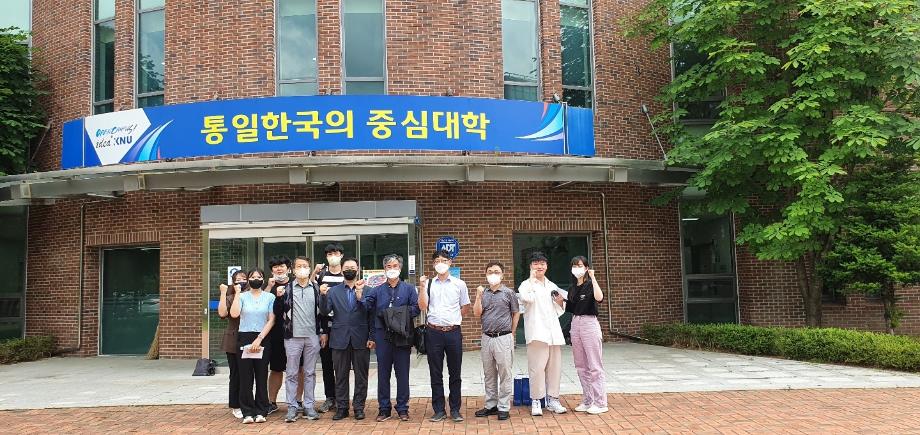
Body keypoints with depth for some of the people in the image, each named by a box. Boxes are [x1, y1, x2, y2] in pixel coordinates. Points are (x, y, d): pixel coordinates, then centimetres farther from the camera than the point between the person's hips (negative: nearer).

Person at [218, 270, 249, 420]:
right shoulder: (230, 298, 6)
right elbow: (222, 313, -11)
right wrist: (223, 293, -11)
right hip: (234, 341, -1)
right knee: (236, 374, 2)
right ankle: (236, 406, 12)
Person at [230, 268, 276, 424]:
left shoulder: (269, 297, 6)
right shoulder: (242, 296, 7)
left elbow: (271, 320, 1)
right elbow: (234, 314, -10)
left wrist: (259, 339, -8)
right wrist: (237, 293, -7)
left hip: (263, 339, 0)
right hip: (244, 338, 0)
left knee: (261, 376, 2)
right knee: (245, 377, 0)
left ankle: (261, 412, 9)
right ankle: (248, 412, 6)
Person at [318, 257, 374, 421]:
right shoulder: (333, 291, 8)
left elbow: (370, 314, -3)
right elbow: (325, 311, -3)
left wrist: (371, 337, -11)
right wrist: (323, 296, -17)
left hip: (360, 339, -1)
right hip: (340, 339, 1)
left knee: (361, 376, 5)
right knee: (341, 376, 8)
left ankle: (359, 407, 15)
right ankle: (341, 407, 16)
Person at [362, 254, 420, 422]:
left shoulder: (409, 288, 5)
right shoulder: (377, 290, 9)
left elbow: (416, 308, -2)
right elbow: (365, 305, -3)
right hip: (383, 336, 1)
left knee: (402, 372, 4)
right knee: (383, 373, 6)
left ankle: (402, 408, 14)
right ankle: (384, 408, 15)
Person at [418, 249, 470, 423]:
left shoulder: (459, 284, 4)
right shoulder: (428, 284, 5)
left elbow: (466, 307, 13)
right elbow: (423, 306, -4)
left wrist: (453, 318, 5)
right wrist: (422, 287, -13)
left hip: (453, 332, 0)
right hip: (433, 332, 1)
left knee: (455, 374, 6)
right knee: (435, 374, 6)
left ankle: (455, 410, 15)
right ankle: (439, 410, 15)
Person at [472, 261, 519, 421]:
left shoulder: (508, 293, -1)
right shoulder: (483, 293, 8)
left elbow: (516, 313, 4)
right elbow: (477, 313, 2)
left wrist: (511, 334, 3)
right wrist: (478, 297, -9)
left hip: (503, 338, -4)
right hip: (487, 338, 4)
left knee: (505, 373, -1)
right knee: (488, 374, 12)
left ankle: (503, 407, 6)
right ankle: (490, 405, 22)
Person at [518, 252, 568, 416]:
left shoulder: (552, 286, 20)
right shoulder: (526, 284, 4)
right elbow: (527, 298, -20)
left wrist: (560, 302, 4)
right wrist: (532, 279, -8)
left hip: (554, 331, 5)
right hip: (537, 331, -5)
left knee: (555, 367, 5)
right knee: (537, 367, -9)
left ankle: (552, 399, 14)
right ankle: (536, 401, -1)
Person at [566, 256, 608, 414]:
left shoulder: (590, 285, -7)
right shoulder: (572, 288, 13)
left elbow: (599, 297, -29)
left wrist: (592, 278, -23)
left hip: (589, 323, -7)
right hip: (575, 323, 7)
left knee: (595, 366, -3)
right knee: (581, 366, 11)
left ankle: (600, 403, 3)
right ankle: (587, 401, 20)